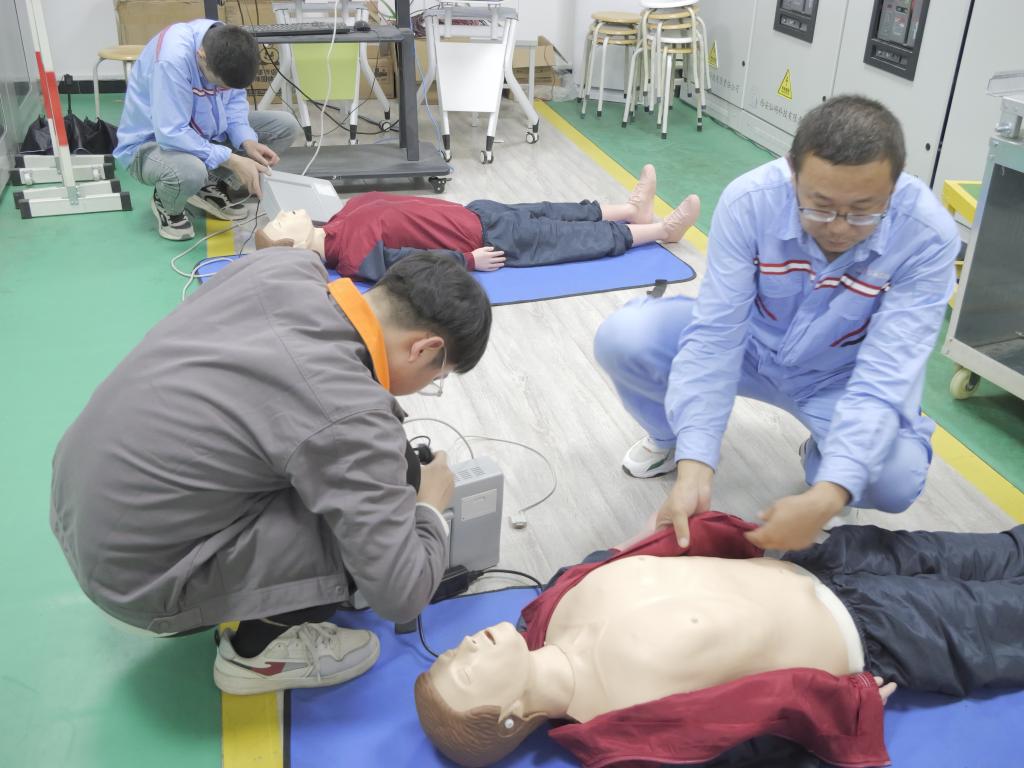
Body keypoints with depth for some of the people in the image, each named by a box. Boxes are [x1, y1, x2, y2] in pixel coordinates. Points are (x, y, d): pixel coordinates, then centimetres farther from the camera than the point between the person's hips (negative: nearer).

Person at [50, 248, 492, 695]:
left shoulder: (283, 265, -7)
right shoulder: (349, 415, -27)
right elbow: (402, 594, -22)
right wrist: (430, 506, 0)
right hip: (135, 574, -8)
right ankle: (255, 652, 8)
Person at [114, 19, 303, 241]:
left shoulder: (226, 46, -15)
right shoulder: (172, 59, -35)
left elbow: (234, 99, -1)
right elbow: (172, 135, -34)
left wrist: (246, 141, -19)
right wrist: (231, 160, -34)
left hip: (202, 131, 7)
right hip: (152, 142, -7)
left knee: (286, 126, -5)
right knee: (189, 171, -43)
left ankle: (211, 185, 8)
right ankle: (166, 205, -4)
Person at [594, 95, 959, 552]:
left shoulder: (928, 236, -29)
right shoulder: (749, 201, -28)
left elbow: (885, 377, -34)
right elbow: (714, 334, -30)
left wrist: (827, 496, -47)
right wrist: (695, 464, -41)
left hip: (842, 375, -1)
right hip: (751, 343, 1)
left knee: (897, 477, -31)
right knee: (621, 339, -23)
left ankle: (820, 462, 8)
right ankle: (671, 437, 11)